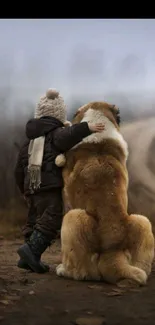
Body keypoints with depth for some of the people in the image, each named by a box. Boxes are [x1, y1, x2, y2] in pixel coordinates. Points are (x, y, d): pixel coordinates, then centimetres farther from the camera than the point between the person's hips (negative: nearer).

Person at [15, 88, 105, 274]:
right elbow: (66, 136, -27)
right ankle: (31, 249, -25)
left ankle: (29, 259, 9)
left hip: (33, 187, 8)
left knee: (35, 220, 12)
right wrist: (86, 128, -34)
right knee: (52, 220, -12)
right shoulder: (56, 133, 1)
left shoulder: (30, 140, 22)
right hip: (50, 186, -8)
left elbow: (19, 168, 23)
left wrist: (24, 189, 32)